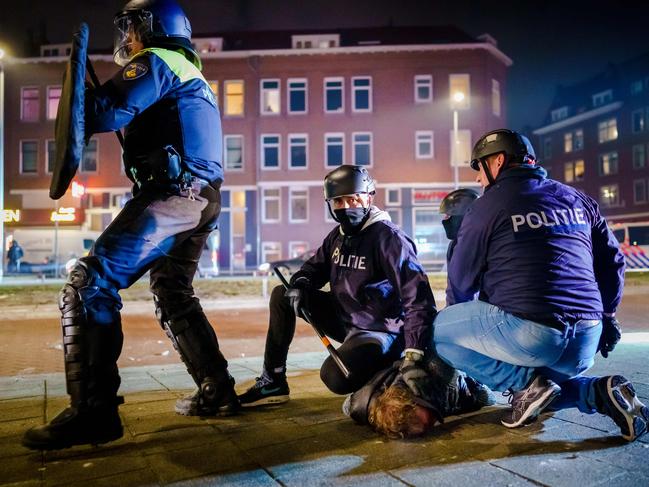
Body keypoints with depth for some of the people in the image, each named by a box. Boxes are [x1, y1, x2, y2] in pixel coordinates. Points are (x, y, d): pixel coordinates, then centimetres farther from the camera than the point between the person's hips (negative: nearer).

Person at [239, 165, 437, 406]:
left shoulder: (389, 237, -20)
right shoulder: (338, 235, 6)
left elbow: (418, 297, -28)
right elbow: (314, 267, 15)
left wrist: (413, 357, -38)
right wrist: (299, 285, -11)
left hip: (379, 330, -8)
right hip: (343, 318, 8)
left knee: (335, 377, -33)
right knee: (281, 295, 2)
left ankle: (386, 366, 0)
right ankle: (272, 383, 4)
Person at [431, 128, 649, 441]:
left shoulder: (488, 206, -2)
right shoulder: (577, 199, 15)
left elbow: (461, 281, 5)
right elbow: (613, 262, 19)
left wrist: (461, 322, 25)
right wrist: (604, 317, 32)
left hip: (528, 333, -7)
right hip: (585, 345, 7)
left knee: (439, 331, 10)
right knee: (544, 382, 35)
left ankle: (526, 383, -2)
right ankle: (600, 392, 6)